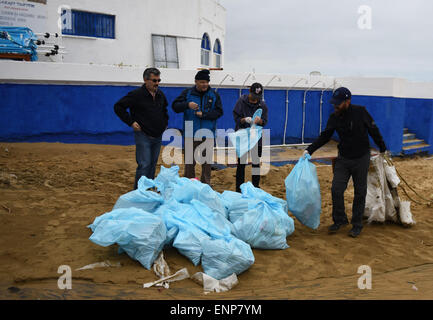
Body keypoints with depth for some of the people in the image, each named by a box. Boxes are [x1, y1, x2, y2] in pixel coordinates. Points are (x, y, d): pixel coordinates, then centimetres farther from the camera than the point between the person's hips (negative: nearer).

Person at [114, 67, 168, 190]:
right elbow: (118, 107, -9)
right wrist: (131, 122, -13)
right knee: (144, 165, -10)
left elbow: (164, 108, 29)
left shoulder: (160, 94, 9)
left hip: (158, 136, 7)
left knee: (152, 165, 12)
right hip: (143, 136, -6)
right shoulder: (136, 94, -12)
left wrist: (165, 122, 16)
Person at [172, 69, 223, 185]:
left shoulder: (214, 95, 7)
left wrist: (204, 114, -13)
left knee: (207, 161, 6)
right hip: (190, 133, 0)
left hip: (208, 134, 1)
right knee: (190, 161, 3)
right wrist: (187, 105, -19)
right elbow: (175, 106, -1)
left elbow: (219, 111, 0)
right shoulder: (187, 93, 5)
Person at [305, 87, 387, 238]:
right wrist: (309, 149, -6)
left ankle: (357, 225, 18)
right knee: (336, 190, -3)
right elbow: (325, 136, 4)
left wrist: (382, 148, 9)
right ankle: (340, 220, 17)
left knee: (360, 193, 6)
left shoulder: (360, 112, -13)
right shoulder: (334, 118, -3)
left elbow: (373, 130, -2)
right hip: (343, 158, 3)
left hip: (361, 159, -3)